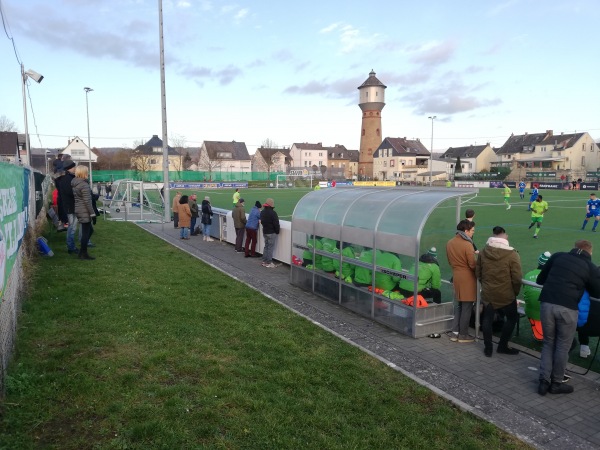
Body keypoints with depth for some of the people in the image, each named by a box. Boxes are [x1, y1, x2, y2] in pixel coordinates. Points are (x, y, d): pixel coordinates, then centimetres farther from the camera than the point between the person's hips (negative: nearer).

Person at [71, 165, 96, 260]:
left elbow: (75, 197, 16)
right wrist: (92, 213, -14)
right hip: (84, 211, -9)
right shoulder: (84, 185, -16)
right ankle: (83, 254, 4)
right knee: (86, 232, -2)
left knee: (89, 230, 18)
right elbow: (87, 201, -18)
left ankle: (82, 251, 20)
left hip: (78, 210, 9)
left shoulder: (74, 184, 11)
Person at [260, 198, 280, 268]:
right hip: (272, 233, -8)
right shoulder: (272, 213, -20)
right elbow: (276, 223, -18)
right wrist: (277, 231, -5)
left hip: (265, 232, 8)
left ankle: (264, 261, 21)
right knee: (270, 247, -2)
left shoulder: (262, 212, 7)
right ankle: (269, 263, 1)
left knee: (266, 246, 17)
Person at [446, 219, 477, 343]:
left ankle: (455, 332, 20)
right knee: (467, 307, 4)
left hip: (456, 276, 7)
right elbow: (473, 264, -18)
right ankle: (463, 335, 13)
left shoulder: (450, 243, 5)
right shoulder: (467, 245, -19)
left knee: (458, 305, 18)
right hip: (467, 278, -7)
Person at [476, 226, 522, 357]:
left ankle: (488, 348, 22)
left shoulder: (483, 252, -5)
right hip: (506, 294, -3)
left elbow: (478, 273, 4)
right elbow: (517, 278, -14)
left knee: (487, 319, 15)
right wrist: (515, 292, 4)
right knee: (512, 318, 18)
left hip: (487, 293, 4)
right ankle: (502, 346, 22)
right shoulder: (512, 254, -17)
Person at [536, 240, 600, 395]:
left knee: (548, 343, 17)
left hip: (547, 303, 2)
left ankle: (544, 381, 15)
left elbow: (540, 279, 17)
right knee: (563, 346, 14)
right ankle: (556, 383, 24)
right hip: (567, 308, -2)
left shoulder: (558, 256, 12)